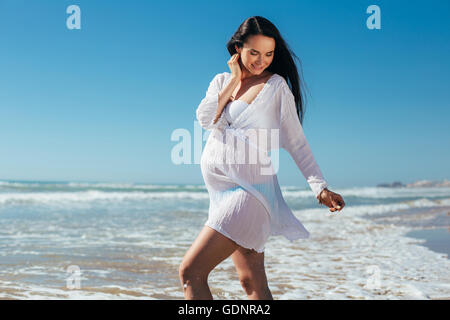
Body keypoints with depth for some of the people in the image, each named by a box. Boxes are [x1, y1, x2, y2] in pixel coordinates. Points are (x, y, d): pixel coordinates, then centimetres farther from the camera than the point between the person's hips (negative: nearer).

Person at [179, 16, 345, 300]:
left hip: (250, 189, -5)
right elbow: (206, 119, -4)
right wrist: (236, 79, 0)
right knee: (253, 284, 6)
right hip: (222, 190, 6)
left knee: (190, 272, -14)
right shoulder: (222, 81, 14)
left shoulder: (276, 85, 0)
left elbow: (297, 142, 0)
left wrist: (320, 187, -7)